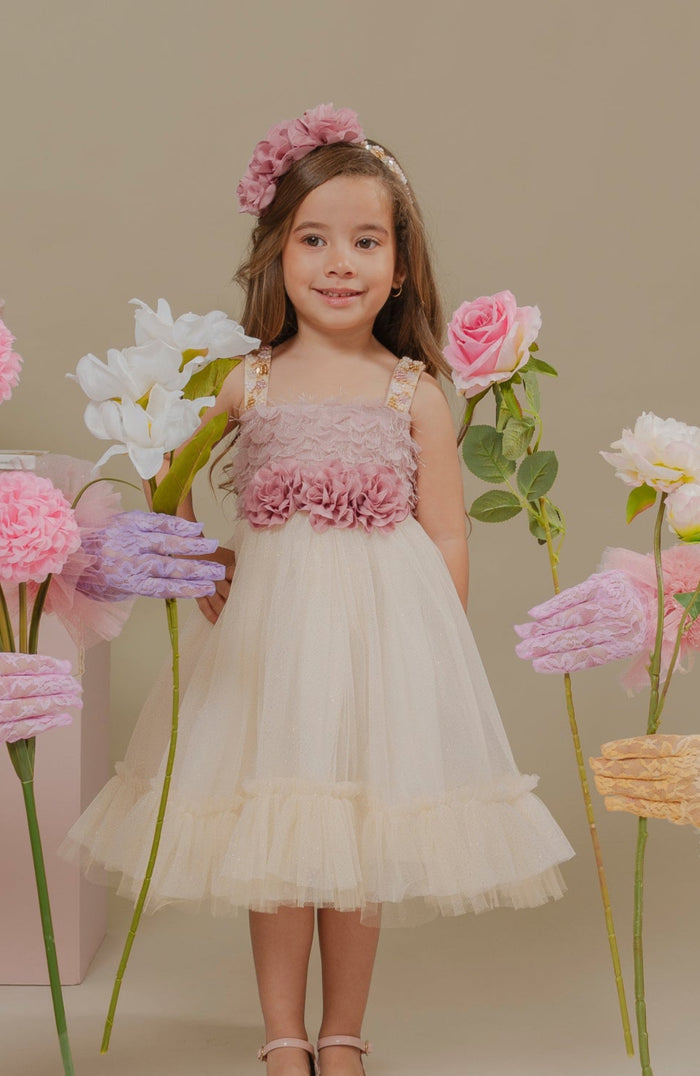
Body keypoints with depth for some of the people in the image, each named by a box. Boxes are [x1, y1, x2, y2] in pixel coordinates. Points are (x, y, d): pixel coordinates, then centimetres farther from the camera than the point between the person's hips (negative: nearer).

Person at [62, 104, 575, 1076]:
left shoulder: (416, 394, -1)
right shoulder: (242, 385, 1)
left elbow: (447, 541, 0)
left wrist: (435, 657, -5)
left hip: (383, 631, -1)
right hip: (267, 628, 1)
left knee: (360, 849, 8)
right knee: (273, 844, 8)